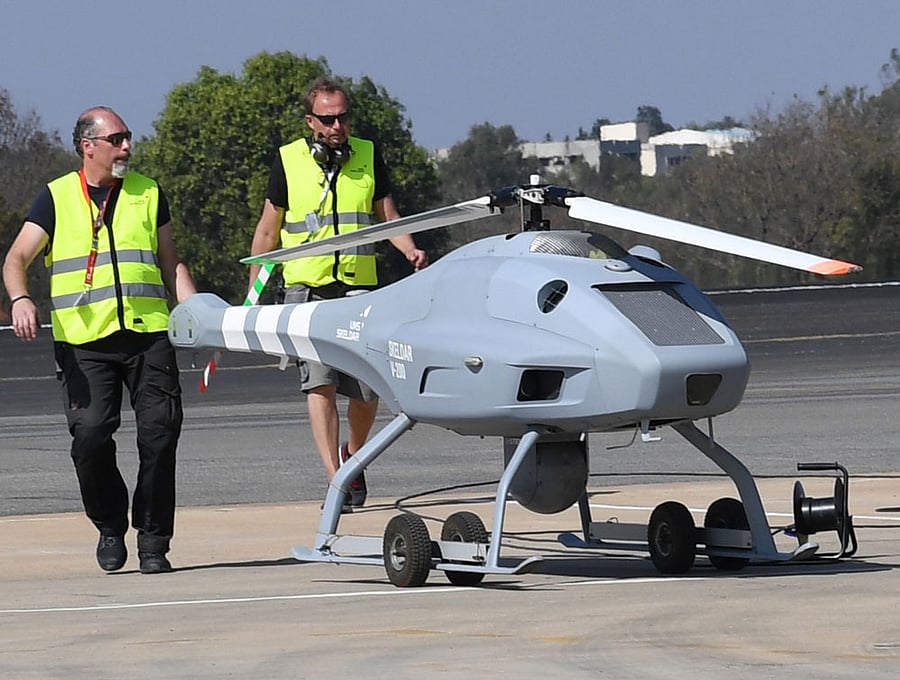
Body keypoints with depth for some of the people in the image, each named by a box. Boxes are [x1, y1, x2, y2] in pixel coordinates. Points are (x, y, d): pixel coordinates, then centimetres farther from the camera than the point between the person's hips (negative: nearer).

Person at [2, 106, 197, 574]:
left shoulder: (148, 193, 15)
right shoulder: (57, 198, 8)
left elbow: (170, 263, 20)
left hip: (147, 334, 2)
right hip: (84, 341, -2)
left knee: (160, 434, -6)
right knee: (90, 435, -12)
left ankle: (153, 541, 5)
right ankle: (110, 528, 10)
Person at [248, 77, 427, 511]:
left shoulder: (368, 156, 8)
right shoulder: (288, 161, 4)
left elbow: (388, 217, 12)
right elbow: (267, 231, 11)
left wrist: (411, 251, -8)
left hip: (360, 286, 2)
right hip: (306, 287, -2)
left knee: (367, 388, 1)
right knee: (320, 382, -13)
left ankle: (352, 456, 30)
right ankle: (337, 482, -16)